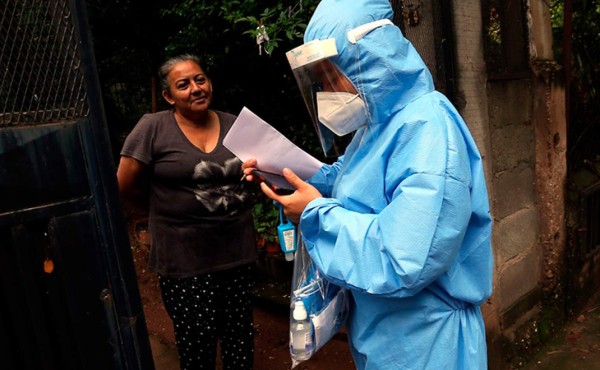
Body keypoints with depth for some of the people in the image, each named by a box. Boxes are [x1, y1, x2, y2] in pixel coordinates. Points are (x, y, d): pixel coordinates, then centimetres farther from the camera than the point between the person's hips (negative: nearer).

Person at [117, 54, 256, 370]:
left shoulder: (234, 124, 6)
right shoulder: (152, 127, -7)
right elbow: (126, 185, -3)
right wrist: (167, 202, 5)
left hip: (238, 251, 4)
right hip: (185, 259, -4)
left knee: (240, 340, 17)